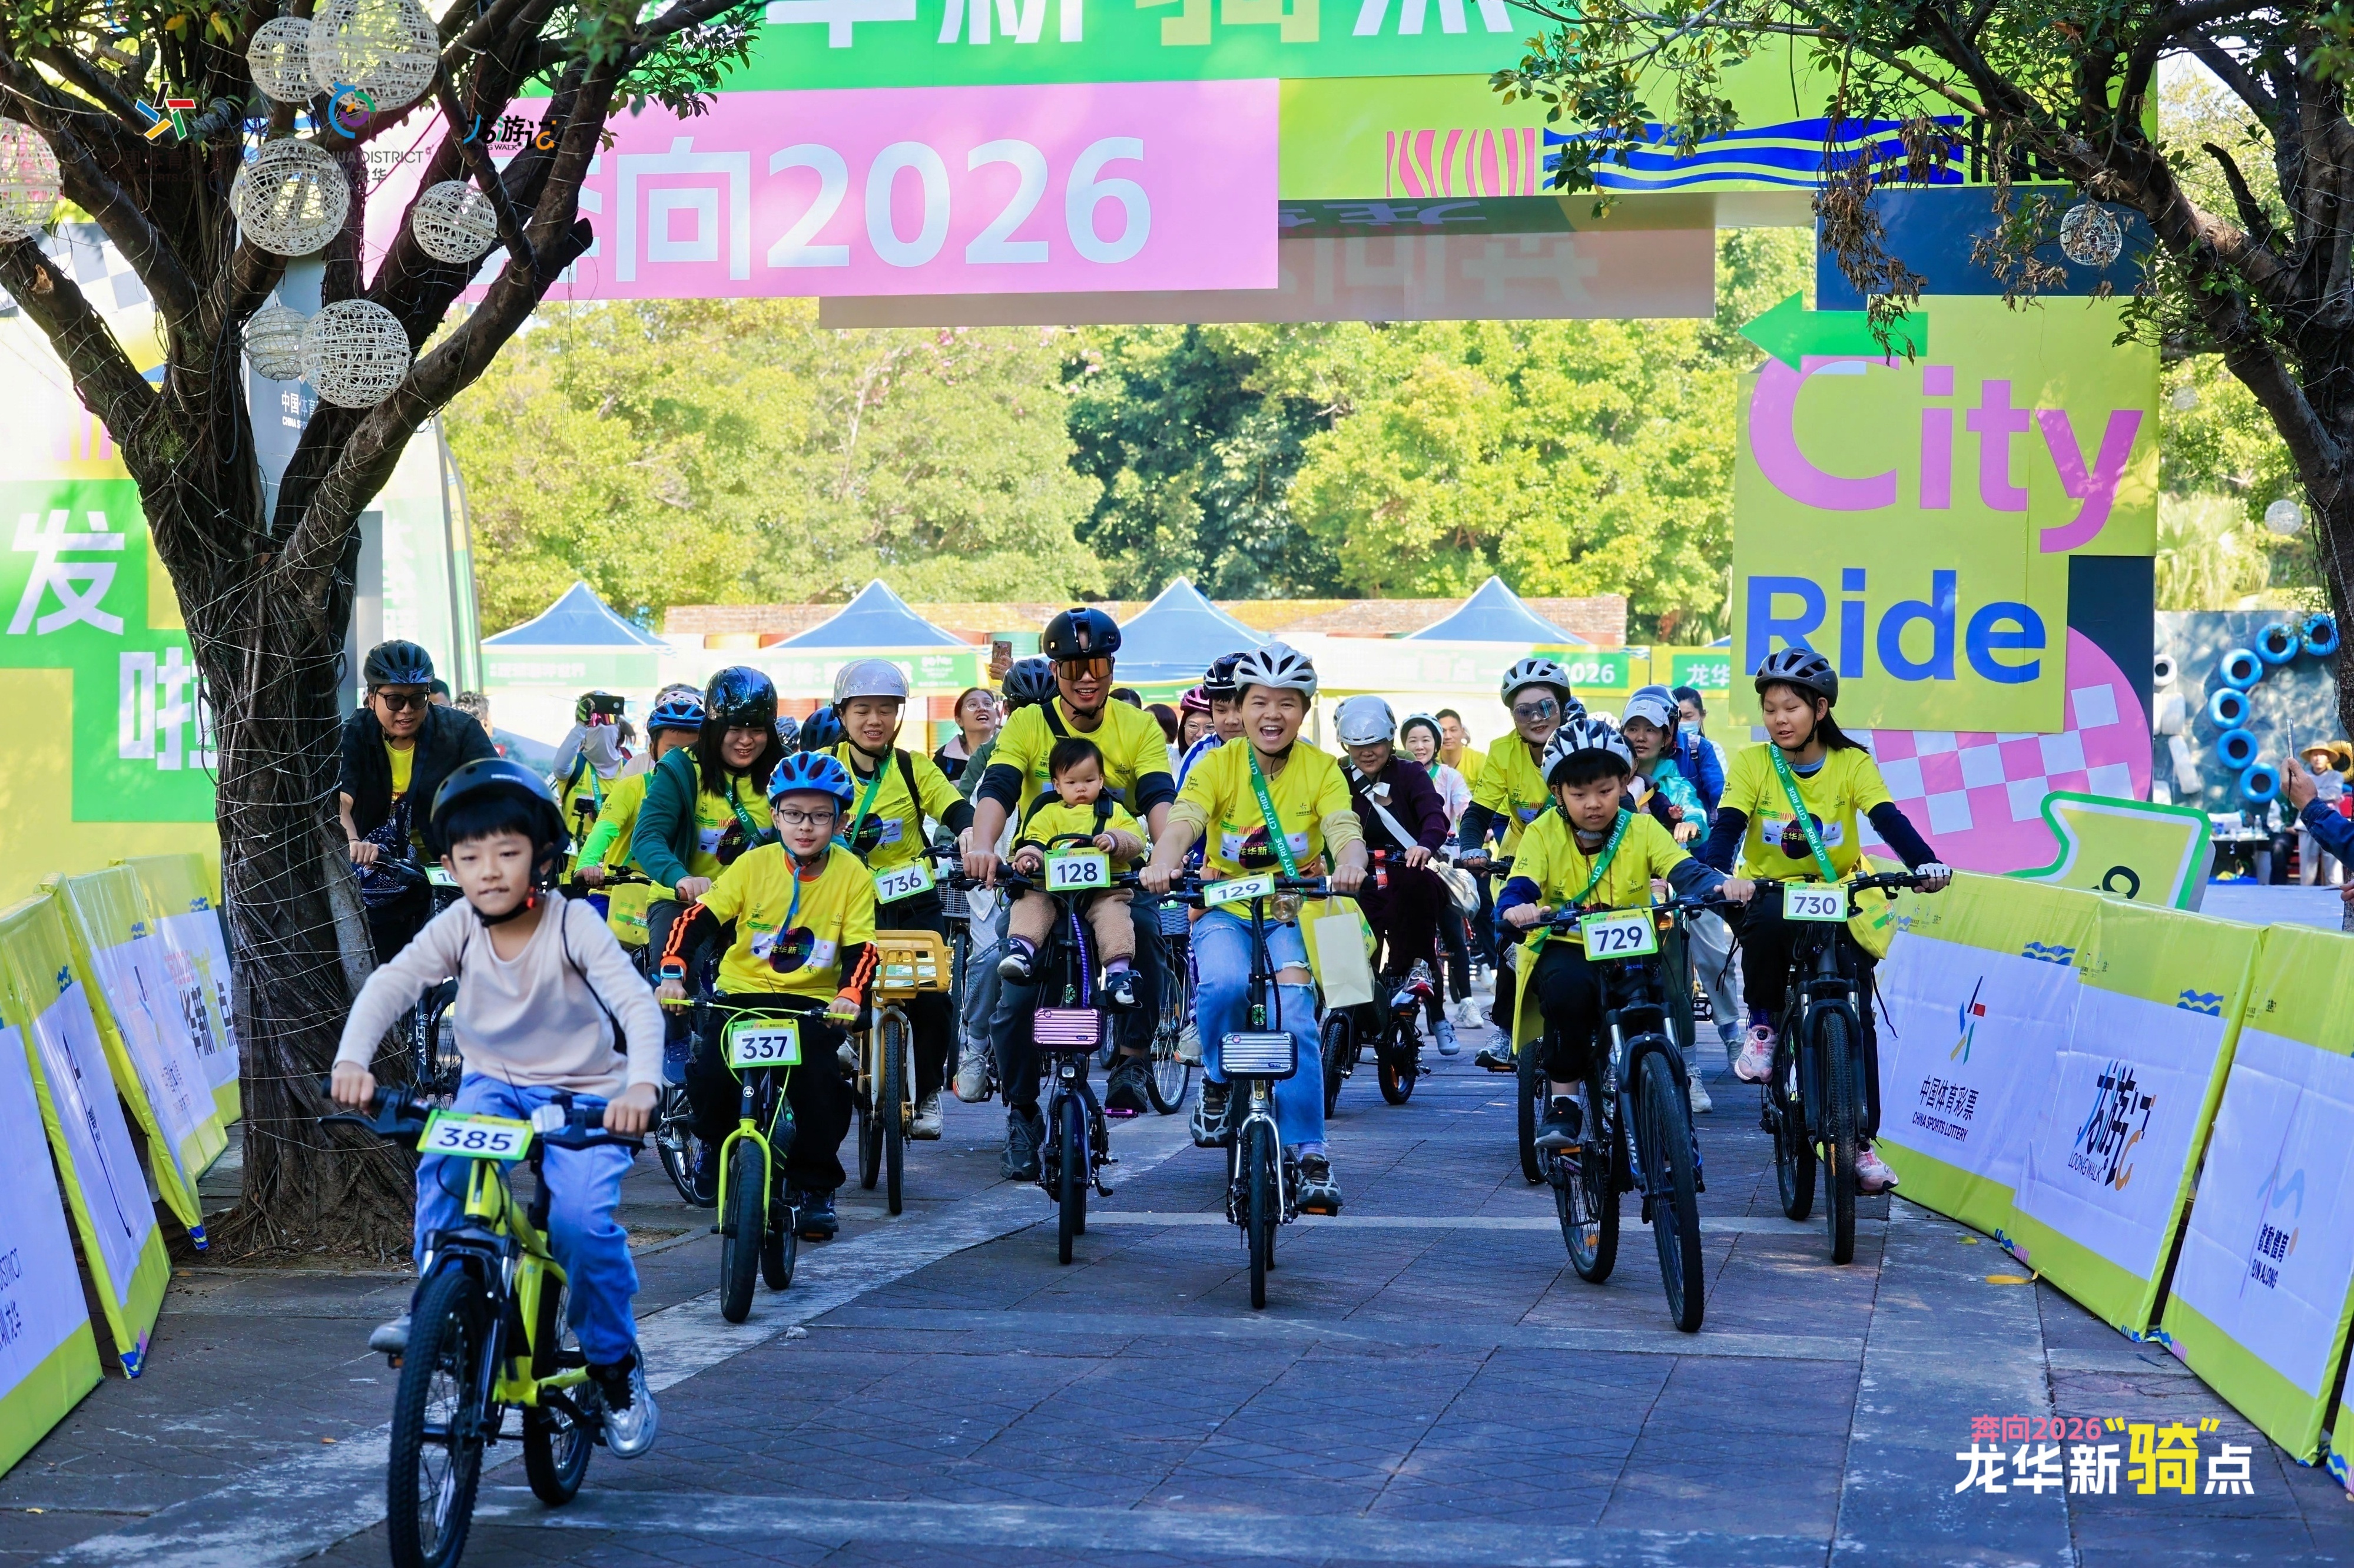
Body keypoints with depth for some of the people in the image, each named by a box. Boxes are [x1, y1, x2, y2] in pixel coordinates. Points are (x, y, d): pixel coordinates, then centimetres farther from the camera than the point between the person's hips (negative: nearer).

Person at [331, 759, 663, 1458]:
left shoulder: (573, 926, -17)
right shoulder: (457, 928, -8)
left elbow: (638, 1005, -28)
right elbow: (389, 984, -19)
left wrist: (641, 1085, -47)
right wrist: (352, 1059, -38)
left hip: (583, 1095, -3)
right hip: (494, 1085, 3)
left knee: (583, 1219, -24)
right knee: (444, 1164, -31)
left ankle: (617, 1369, -1)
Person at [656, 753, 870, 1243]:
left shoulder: (852, 876, -3)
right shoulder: (753, 864, -4)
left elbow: (860, 947, -8)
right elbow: (697, 918, -9)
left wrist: (851, 994, -28)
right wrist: (672, 972, -24)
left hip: (813, 1001, -1)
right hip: (743, 991, 1)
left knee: (821, 1078, -25)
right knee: (710, 1072, -22)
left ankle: (813, 1186, -3)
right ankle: (716, 1145, 14)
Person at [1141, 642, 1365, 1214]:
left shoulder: (1321, 770, -6)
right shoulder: (1217, 765, -7)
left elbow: (1345, 829, -21)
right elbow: (1182, 820, -24)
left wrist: (1349, 864, -46)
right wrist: (1164, 863, -47)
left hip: (1292, 913, 0)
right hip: (1224, 910, 0)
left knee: (1293, 1022, -19)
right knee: (1224, 986, -31)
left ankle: (1309, 1156, -10)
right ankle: (1217, 1082, -1)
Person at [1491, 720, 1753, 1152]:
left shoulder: (1641, 829, 0)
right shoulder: (1543, 834, -3)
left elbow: (1686, 872, -14)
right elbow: (1517, 890, -15)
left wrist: (1724, 884, -37)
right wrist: (1516, 909, -41)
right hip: (1564, 949, -2)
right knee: (1568, 984, -36)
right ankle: (1563, 1098, -18)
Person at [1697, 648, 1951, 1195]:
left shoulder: (1851, 764, -5)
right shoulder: (1752, 762, -5)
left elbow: (1888, 819, -19)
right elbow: (1727, 827, -17)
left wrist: (1925, 863, -38)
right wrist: (1711, 874, -37)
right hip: (1770, 890, -1)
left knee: (1855, 1012, -11)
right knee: (1767, 920, -38)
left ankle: (1861, 1142, -2)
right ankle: (1763, 1026, -12)